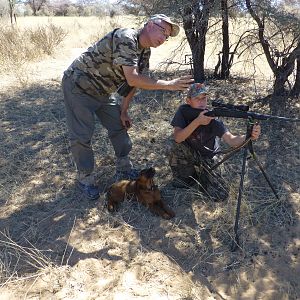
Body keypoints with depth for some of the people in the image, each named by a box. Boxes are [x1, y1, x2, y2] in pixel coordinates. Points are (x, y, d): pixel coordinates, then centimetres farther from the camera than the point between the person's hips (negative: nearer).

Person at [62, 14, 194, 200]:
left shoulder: (145, 52, 2)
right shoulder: (125, 38, -27)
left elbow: (133, 83, 9)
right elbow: (132, 80, -35)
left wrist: (123, 111, 6)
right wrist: (169, 85, -31)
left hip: (102, 91, 9)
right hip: (79, 85, -8)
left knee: (119, 126, 8)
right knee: (82, 136, -5)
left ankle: (124, 170, 22)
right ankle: (85, 179, 12)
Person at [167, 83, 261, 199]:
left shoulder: (213, 118, -24)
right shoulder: (184, 111, -19)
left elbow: (231, 140, -35)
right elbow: (177, 138, -31)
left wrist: (249, 136, -56)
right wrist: (197, 121, -43)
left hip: (206, 157, 0)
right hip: (189, 153, 1)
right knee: (175, 147, -32)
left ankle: (200, 173, 17)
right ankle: (181, 177, -2)